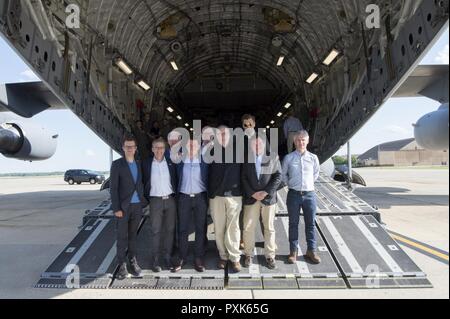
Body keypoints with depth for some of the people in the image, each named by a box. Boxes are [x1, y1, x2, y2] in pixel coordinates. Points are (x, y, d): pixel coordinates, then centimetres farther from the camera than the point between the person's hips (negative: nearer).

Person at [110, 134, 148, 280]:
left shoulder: (139, 164, 10)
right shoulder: (117, 164, -3)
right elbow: (113, 188, -7)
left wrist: (145, 201, 5)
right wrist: (116, 208, -12)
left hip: (137, 205, 3)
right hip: (123, 206, -3)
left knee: (133, 235, 12)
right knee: (122, 236, 2)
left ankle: (133, 260, 22)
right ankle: (122, 265, 12)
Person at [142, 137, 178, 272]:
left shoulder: (171, 163, 4)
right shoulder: (146, 163, 0)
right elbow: (144, 182, 5)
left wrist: (175, 195, 4)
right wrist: (147, 198, 1)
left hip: (170, 200, 2)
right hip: (155, 201, -2)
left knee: (170, 229, 6)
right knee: (155, 231, 0)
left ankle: (167, 257, 17)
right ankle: (155, 260, 9)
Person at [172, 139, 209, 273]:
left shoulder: (204, 161, 0)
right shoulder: (180, 160, 3)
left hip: (200, 197, 0)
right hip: (184, 197, 1)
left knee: (201, 229, 4)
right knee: (182, 229, 5)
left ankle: (198, 258, 14)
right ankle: (182, 258, 17)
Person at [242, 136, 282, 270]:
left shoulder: (273, 157, 2)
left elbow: (278, 176, -3)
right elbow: (243, 178, 0)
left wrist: (266, 192, -11)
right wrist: (252, 193, -11)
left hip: (268, 198, 0)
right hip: (251, 198, 0)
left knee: (269, 228, 9)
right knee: (248, 228, 3)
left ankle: (270, 255, 23)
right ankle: (249, 254, 21)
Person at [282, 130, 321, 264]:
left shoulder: (313, 158, 1)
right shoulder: (288, 158, -4)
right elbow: (283, 174, 9)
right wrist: (291, 184, 8)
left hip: (309, 194, 2)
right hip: (294, 194, -1)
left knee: (311, 223, 9)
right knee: (293, 224, 8)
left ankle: (311, 251, 22)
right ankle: (293, 251, 19)